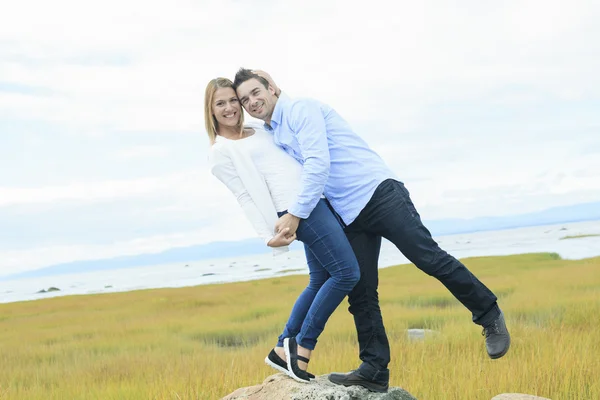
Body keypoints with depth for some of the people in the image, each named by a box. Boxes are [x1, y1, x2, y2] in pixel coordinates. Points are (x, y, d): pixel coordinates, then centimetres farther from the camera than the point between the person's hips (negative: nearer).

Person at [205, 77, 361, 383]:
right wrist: (268, 236, -13)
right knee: (347, 273, -13)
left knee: (320, 282, 11)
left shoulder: (258, 129, 23)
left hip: (315, 200, 9)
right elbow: (245, 196, -6)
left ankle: (283, 350, 20)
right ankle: (302, 347, -4)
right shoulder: (221, 151, 1)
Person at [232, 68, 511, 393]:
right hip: (349, 216, 8)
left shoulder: (299, 109, -6)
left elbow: (318, 163, -18)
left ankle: (490, 318, 4)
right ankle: (374, 371, 7)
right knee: (360, 295, 3)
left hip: (379, 192, -8)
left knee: (430, 258, -11)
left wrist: (296, 214, -18)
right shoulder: (272, 137, 19)